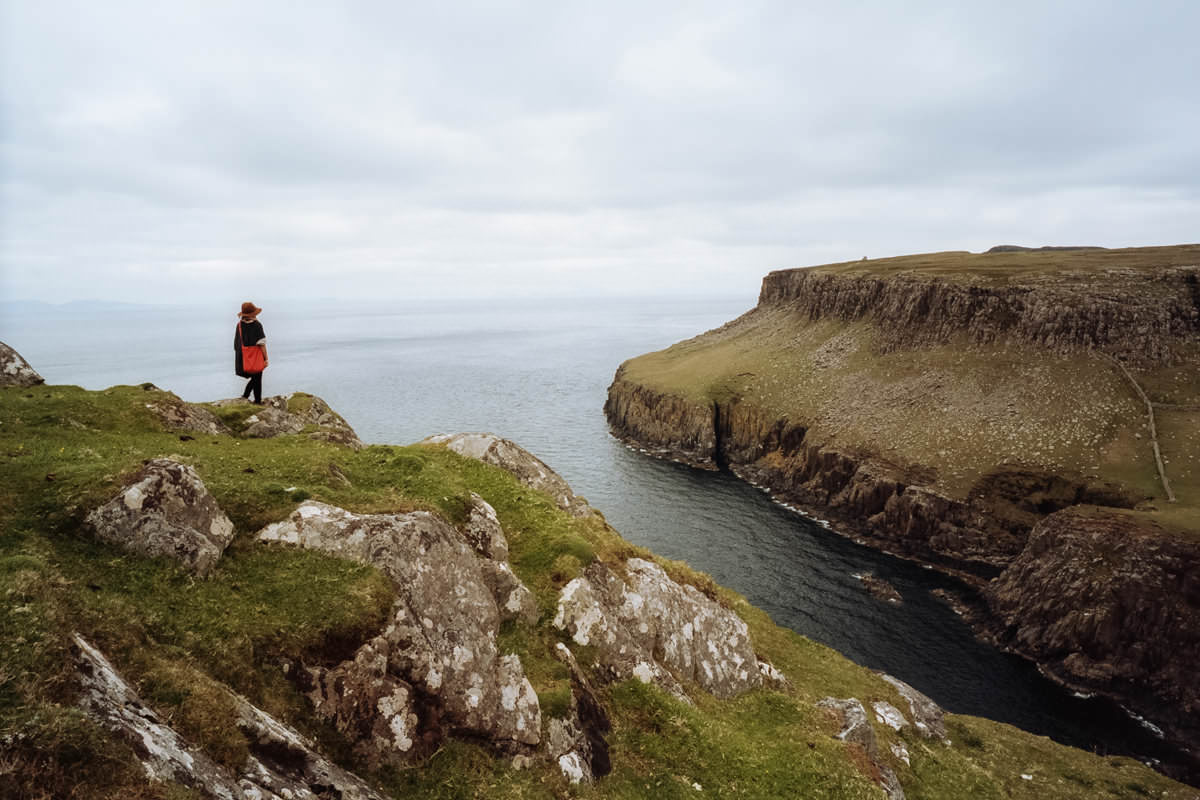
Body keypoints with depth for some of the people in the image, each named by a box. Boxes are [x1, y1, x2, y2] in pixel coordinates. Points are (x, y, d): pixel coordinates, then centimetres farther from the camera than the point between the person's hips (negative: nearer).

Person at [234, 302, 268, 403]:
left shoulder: (239, 325, 0)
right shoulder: (257, 325, -15)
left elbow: (236, 343, 5)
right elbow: (261, 344, -15)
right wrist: (266, 358, -9)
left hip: (243, 358, 5)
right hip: (256, 357, -5)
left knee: (254, 378, 21)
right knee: (257, 379, 8)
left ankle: (245, 395, 14)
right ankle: (258, 401, 14)